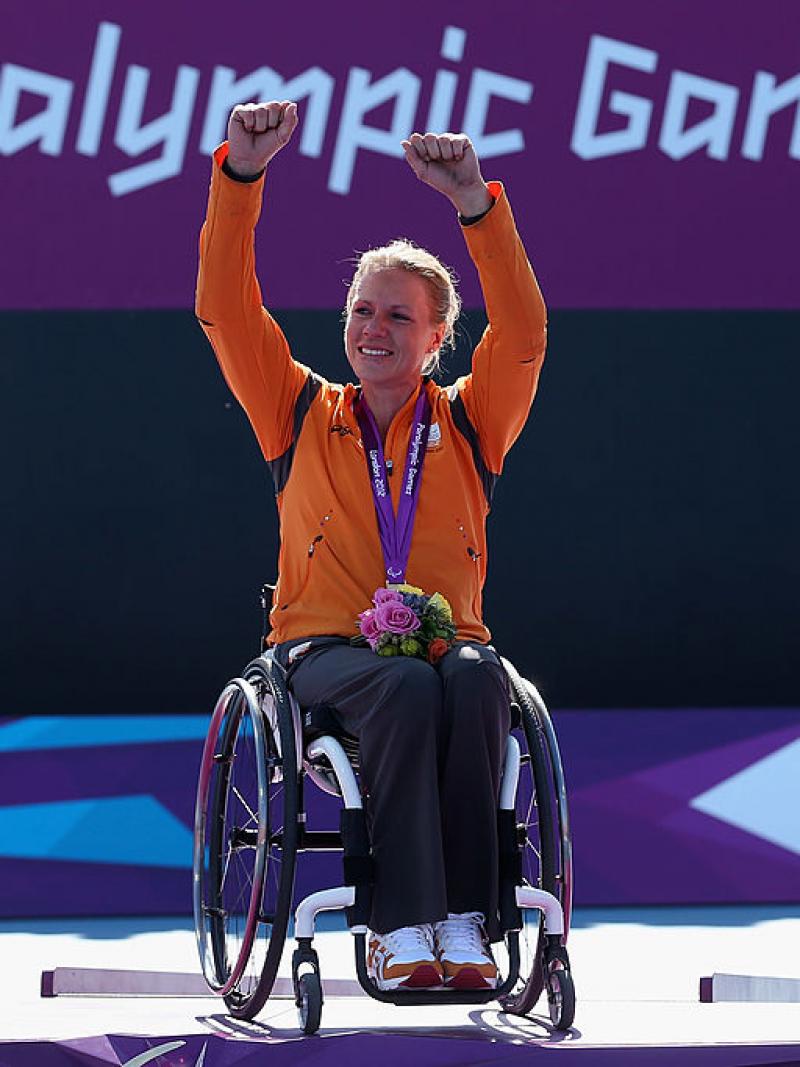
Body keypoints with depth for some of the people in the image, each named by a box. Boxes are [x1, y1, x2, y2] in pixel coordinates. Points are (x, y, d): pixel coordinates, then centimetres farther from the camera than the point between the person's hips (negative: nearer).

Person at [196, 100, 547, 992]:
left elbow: (522, 333, -3)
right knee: (405, 687, -36)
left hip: (447, 641, 1)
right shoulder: (304, 416, 14)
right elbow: (226, 310, 3)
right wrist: (240, 174, -9)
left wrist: (475, 203, -16)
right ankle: (400, 928, -42)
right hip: (325, 648, -1)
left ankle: (466, 925, -38)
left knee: (475, 678, -36)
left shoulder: (467, 424, 14)